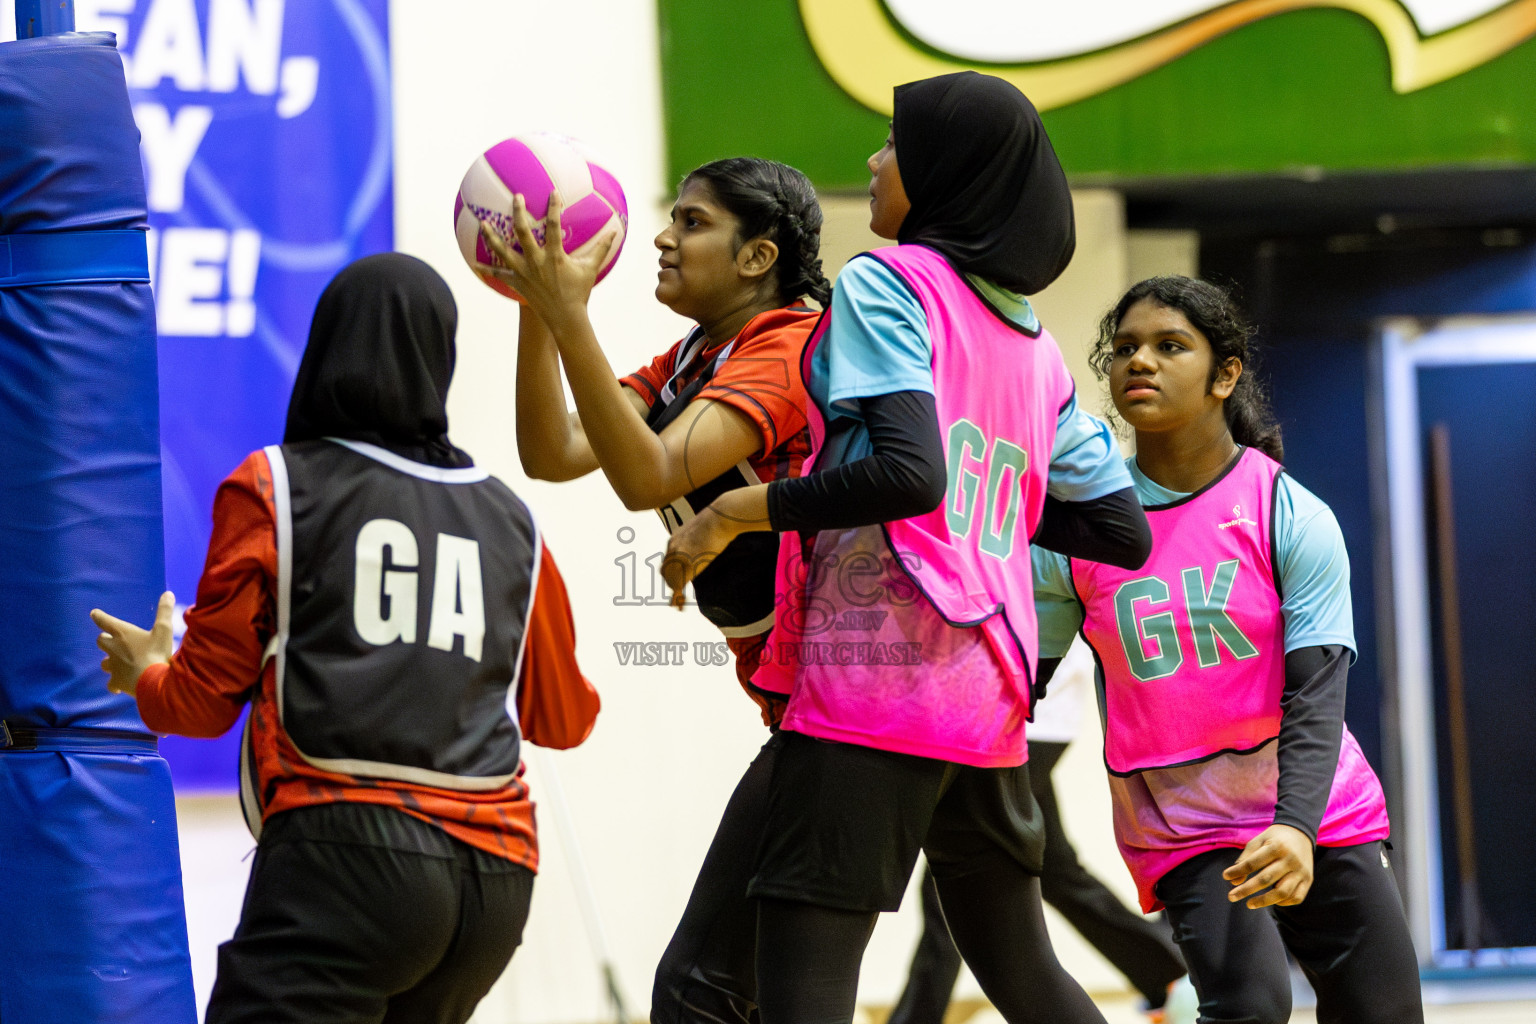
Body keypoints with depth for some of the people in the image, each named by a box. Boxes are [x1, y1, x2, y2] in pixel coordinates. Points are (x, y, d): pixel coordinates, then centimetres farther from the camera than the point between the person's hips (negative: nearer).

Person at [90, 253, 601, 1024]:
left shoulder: (275, 487, 6)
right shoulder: (511, 521, 18)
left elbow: (205, 699, 8)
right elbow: (561, 720, 29)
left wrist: (145, 672, 30)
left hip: (344, 846, -6)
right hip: (494, 876, 6)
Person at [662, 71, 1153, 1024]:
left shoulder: (884, 284, -4)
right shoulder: (1035, 343, 18)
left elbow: (908, 473, -19)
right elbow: (1121, 528, 19)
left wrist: (736, 511, -11)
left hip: (869, 689, -8)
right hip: (990, 696, 8)